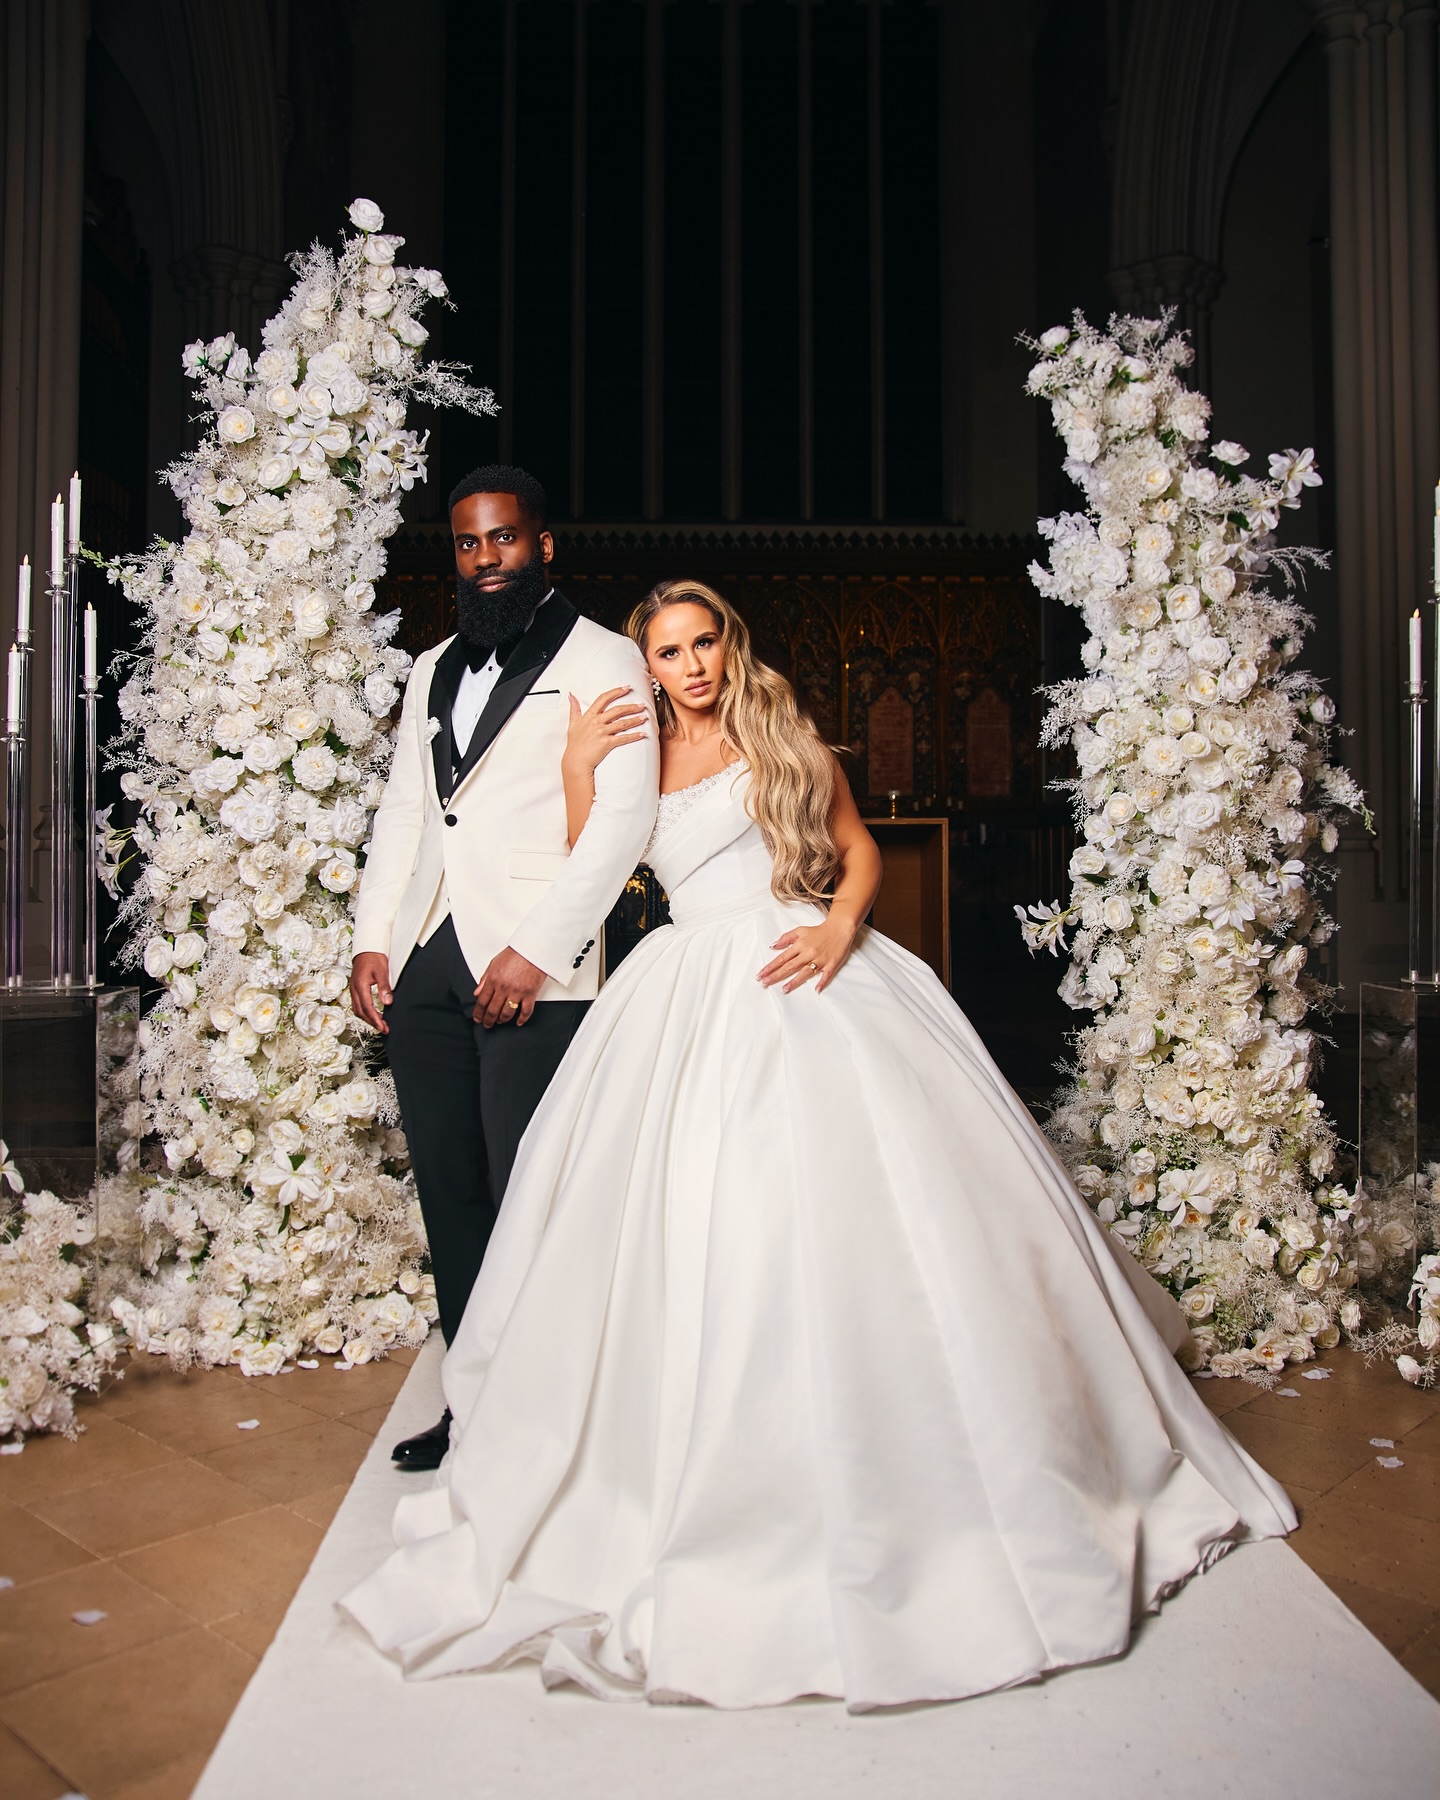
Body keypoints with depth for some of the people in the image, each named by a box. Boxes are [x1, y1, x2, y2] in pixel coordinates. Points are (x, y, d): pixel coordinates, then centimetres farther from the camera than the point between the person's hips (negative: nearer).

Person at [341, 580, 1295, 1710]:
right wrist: (580, 773, -4)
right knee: (695, 1218, -4)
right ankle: (720, 1467, 13)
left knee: (852, 1203, -6)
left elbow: (858, 848, 9)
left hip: (806, 976, -2)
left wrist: (840, 925, -10)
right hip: (691, 1001, 2)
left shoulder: (782, 739, 11)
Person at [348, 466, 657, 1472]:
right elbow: (404, 810, 21)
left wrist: (536, 951, -15)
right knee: (450, 1196, 10)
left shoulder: (602, 660, 2)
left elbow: (626, 815, -8)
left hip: (533, 972, -6)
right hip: (423, 969, 6)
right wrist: (372, 938, 9)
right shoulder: (435, 670, 23)